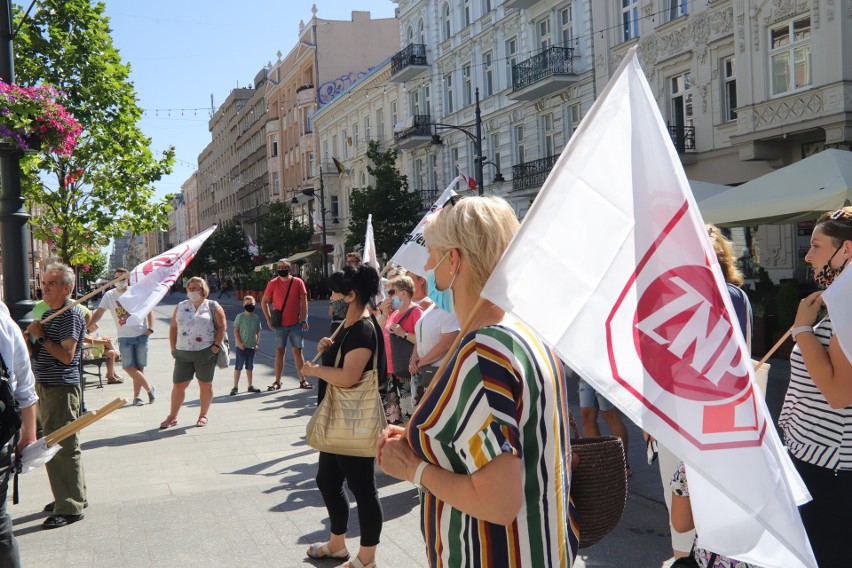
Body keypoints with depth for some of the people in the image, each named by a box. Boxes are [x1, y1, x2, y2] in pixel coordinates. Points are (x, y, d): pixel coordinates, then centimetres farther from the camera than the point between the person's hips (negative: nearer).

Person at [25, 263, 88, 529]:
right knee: (53, 446, 17)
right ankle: (73, 496, 29)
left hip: (62, 389, -10)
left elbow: (66, 356, -21)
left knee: (64, 447, -6)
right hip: (45, 387, 10)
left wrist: (41, 336, -16)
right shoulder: (48, 313, 15)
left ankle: (70, 508, -1)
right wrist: (33, 335, 5)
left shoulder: (71, 315, -14)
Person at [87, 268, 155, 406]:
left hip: (141, 335, 0)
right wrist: (87, 326, -15)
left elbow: (149, 311, 7)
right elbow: (98, 313, -1)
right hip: (124, 337, 1)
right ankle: (149, 388, 6)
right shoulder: (109, 295, 3)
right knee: (128, 367, -9)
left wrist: (150, 328, -4)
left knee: (139, 367, 2)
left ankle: (136, 396, 12)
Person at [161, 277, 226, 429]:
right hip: (183, 354, 3)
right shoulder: (181, 307, 13)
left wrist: (217, 345, -11)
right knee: (178, 385, 3)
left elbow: (222, 326, -2)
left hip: (205, 353, -3)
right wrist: (173, 348, 7)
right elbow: (173, 327, 14)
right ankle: (172, 417, 12)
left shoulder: (212, 306, 2)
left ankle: (203, 415, 18)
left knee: (205, 385, 6)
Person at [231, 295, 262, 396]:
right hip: (241, 346, -4)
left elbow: (258, 332, 10)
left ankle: (250, 386, 22)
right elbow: (236, 330, -8)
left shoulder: (256, 318, 5)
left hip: (252, 346, 4)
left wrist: (257, 344, 3)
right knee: (238, 366, 0)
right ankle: (235, 387, 3)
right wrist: (239, 343, -14)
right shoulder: (240, 317, -7)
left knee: (249, 367, 14)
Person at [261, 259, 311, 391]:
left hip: (295, 324, 0)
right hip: (279, 324, 0)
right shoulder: (273, 283, -2)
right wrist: (268, 319, -1)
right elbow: (264, 302, 6)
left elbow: (304, 302, -1)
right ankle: (277, 381, 9)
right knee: (279, 352, 5)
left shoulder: (298, 282, -3)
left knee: (297, 351, 6)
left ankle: (302, 380, 11)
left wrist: (303, 320, -6)